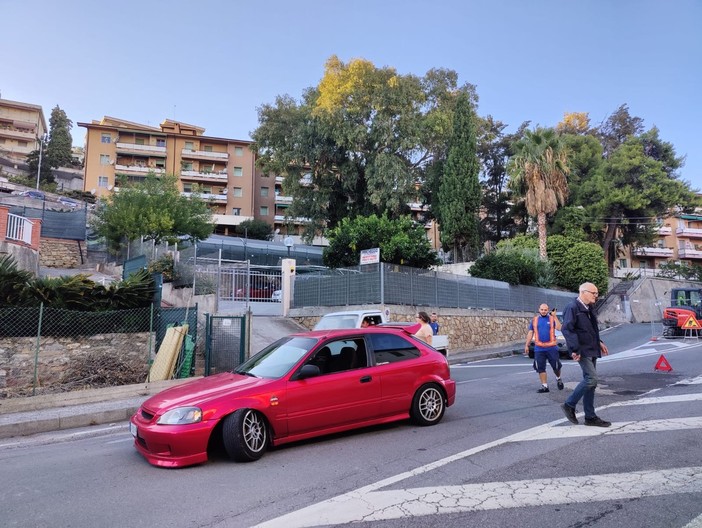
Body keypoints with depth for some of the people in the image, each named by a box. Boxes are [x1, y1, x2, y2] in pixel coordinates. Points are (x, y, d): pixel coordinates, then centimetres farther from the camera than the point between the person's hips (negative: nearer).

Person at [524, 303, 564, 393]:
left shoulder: (552, 318, 3)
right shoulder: (534, 320, 10)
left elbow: (559, 328, -13)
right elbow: (530, 333, 11)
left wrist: (555, 316, -17)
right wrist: (526, 345, 8)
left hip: (552, 347, -2)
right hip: (539, 349, 2)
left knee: (556, 366, 4)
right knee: (540, 368, 2)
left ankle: (558, 379, 35)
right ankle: (544, 386, 11)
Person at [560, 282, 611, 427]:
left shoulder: (589, 308, 14)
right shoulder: (572, 307, -15)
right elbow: (566, 329, -22)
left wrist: (599, 342, 18)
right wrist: (574, 349, -25)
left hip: (591, 350, 9)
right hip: (582, 350, -9)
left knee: (589, 380, 11)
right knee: (591, 378, -15)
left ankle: (590, 417, 18)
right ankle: (569, 405, 1)